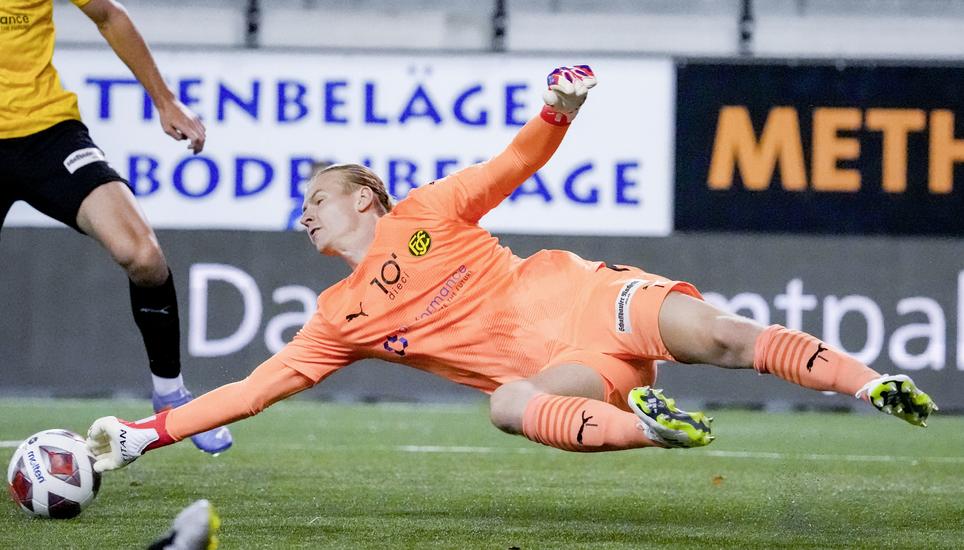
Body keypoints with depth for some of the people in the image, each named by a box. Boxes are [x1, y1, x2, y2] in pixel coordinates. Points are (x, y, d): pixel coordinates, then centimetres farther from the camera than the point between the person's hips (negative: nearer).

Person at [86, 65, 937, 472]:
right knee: (506, 404, -32)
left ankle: (876, 386, -21)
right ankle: (648, 425, -40)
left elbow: (513, 167, 6)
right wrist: (152, 432, 3)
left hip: (586, 300, -2)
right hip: (559, 370, 2)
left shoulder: (423, 215, 6)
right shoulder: (339, 319, 11)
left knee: (714, 333, -25)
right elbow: (258, 386, 9)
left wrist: (555, 115, -16)